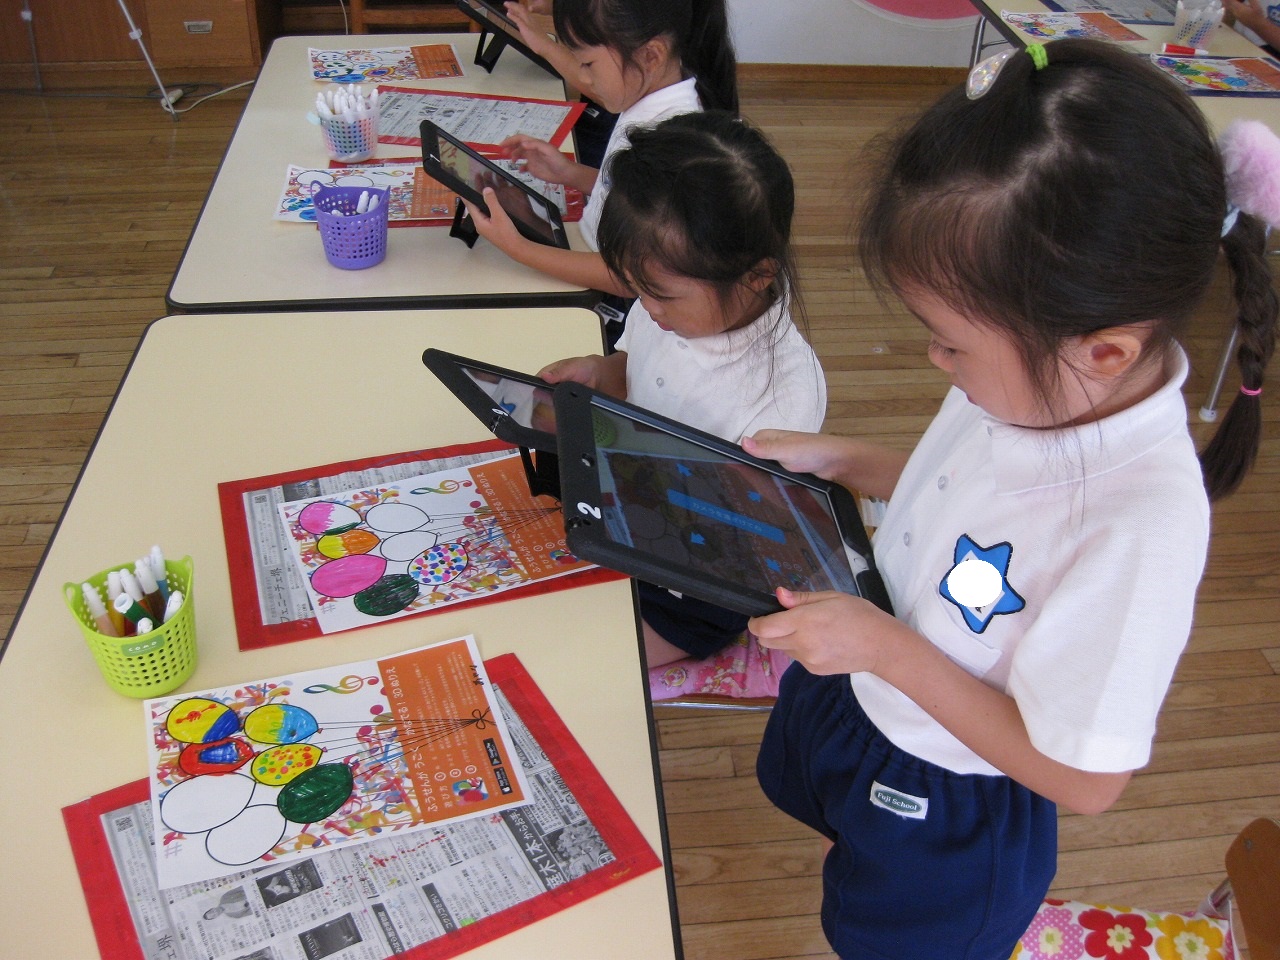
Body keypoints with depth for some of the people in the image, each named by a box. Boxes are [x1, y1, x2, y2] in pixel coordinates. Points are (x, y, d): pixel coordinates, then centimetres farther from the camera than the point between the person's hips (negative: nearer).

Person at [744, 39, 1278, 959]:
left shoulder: (1139, 526, -40)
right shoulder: (1036, 381, -19)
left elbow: (1084, 779, -29)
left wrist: (887, 646, -31)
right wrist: (841, 458, -6)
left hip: (940, 811, -6)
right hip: (863, 688, 6)